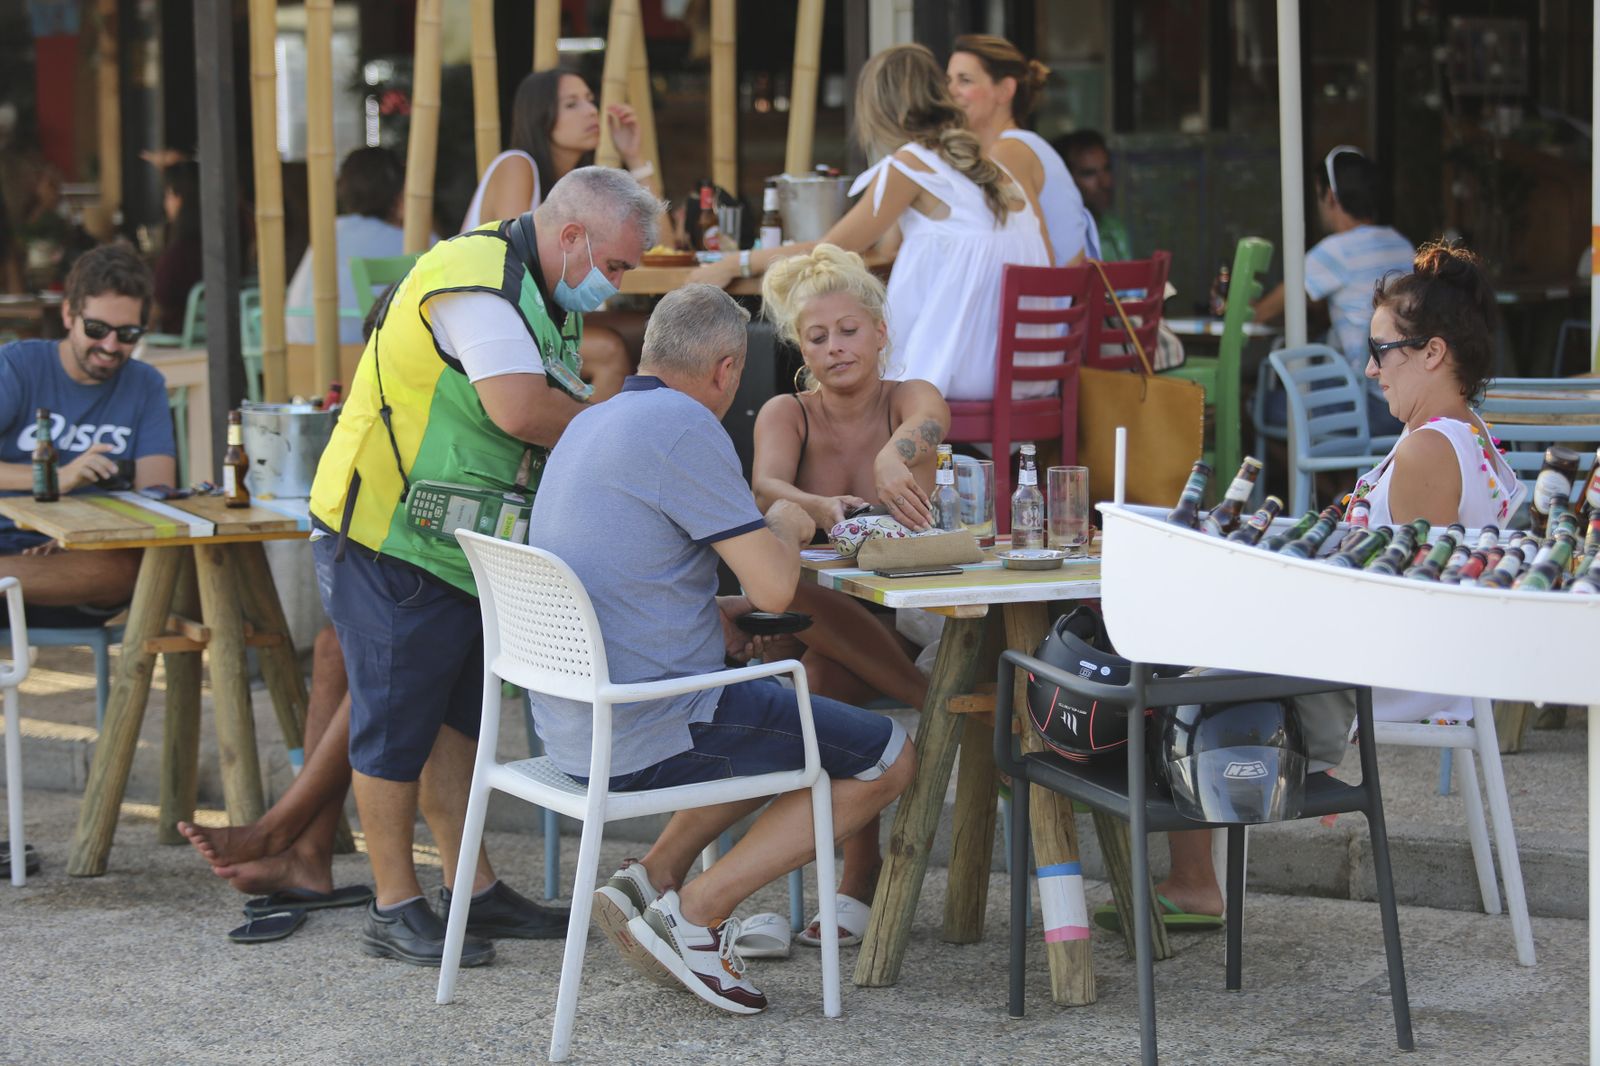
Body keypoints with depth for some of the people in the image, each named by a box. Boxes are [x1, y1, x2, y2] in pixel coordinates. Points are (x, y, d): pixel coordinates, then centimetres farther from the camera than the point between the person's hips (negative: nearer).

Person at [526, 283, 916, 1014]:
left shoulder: (590, 424, 14)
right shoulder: (684, 427, -16)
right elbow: (774, 586, -18)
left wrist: (721, 612, 19)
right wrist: (787, 527, 3)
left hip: (574, 726, 10)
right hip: (647, 734, -10)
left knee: (785, 724, 31)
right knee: (888, 758, 2)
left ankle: (650, 880, 15)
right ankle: (693, 916, -4)